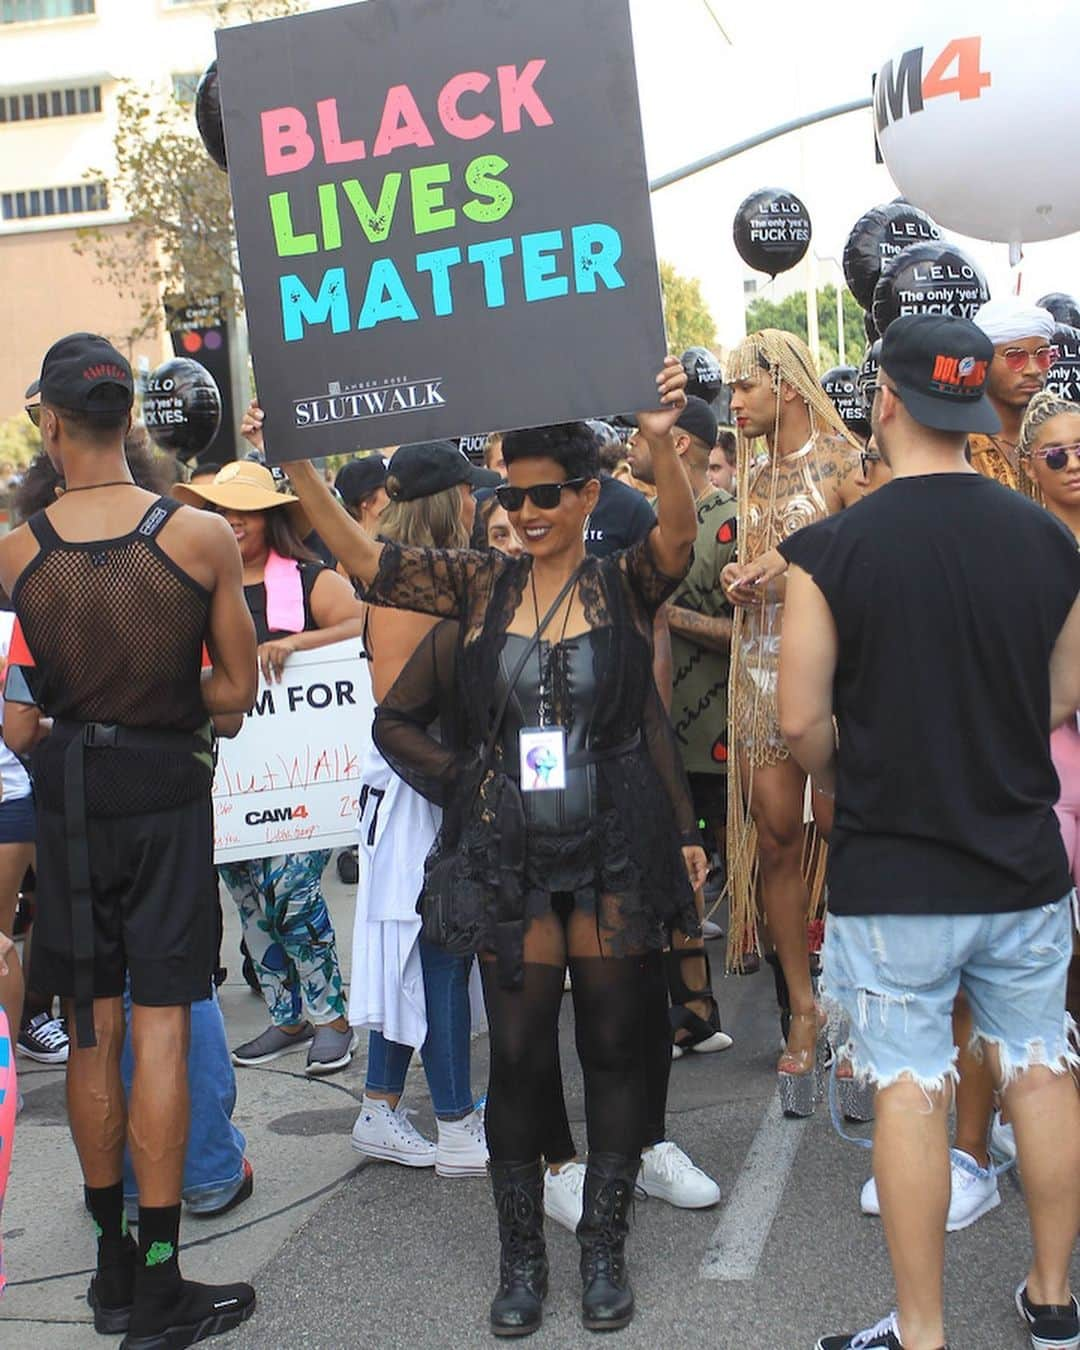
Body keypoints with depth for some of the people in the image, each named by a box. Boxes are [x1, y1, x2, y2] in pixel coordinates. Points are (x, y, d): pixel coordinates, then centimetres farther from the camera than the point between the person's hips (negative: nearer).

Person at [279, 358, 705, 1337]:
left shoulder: (626, 585, -3)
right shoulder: (481, 587, 4)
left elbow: (678, 535, -23)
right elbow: (362, 557, 0)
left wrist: (663, 444, -42)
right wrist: (297, 463, -14)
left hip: (616, 853, -1)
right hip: (511, 854, 2)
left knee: (613, 1047, 9)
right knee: (518, 1054, 6)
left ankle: (605, 1249, 24)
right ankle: (522, 1256, 22)